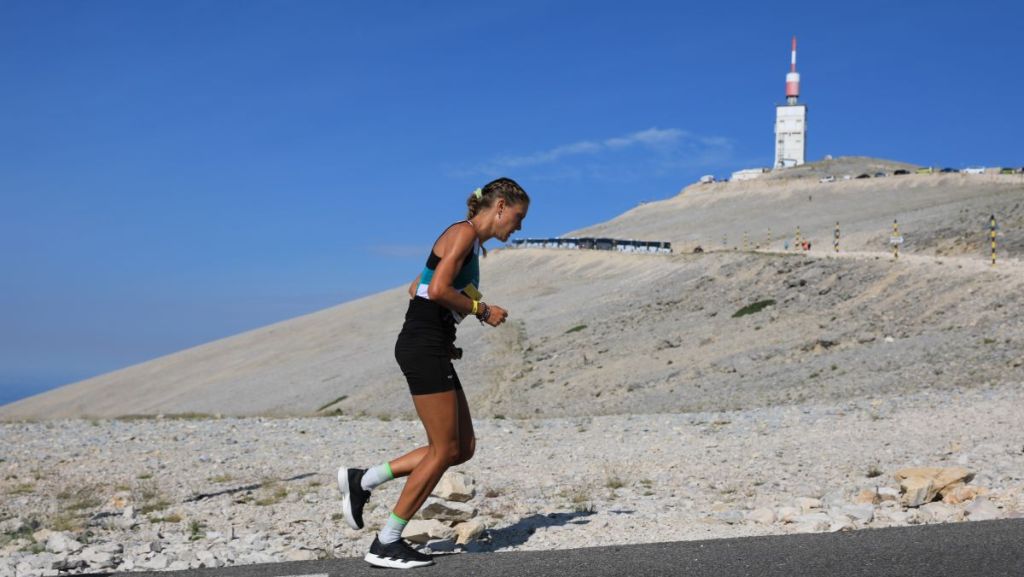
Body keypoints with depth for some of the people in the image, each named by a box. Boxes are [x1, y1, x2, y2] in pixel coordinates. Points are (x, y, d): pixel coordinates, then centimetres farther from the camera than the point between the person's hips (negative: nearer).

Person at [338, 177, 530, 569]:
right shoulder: (464, 233, -8)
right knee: (444, 450, -4)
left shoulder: (472, 245, 21)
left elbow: (416, 287, 27)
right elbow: (438, 290, -20)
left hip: (433, 349, 10)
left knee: (462, 448, 9)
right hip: (424, 348, -10)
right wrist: (482, 311, -8)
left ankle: (362, 481, 13)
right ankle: (386, 545, 4)